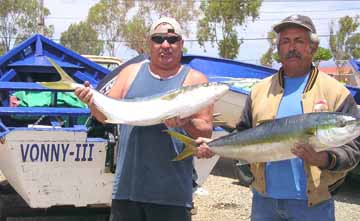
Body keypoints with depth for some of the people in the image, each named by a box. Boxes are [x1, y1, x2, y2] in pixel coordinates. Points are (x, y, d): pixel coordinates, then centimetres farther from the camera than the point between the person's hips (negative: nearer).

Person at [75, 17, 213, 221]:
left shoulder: (195, 80, 2)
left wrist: (187, 123, -24)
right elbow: (107, 114, 9)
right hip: (127, 185, 3)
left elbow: (206, 132, -3)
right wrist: (92, 101, -12)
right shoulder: (131, 72, 11)